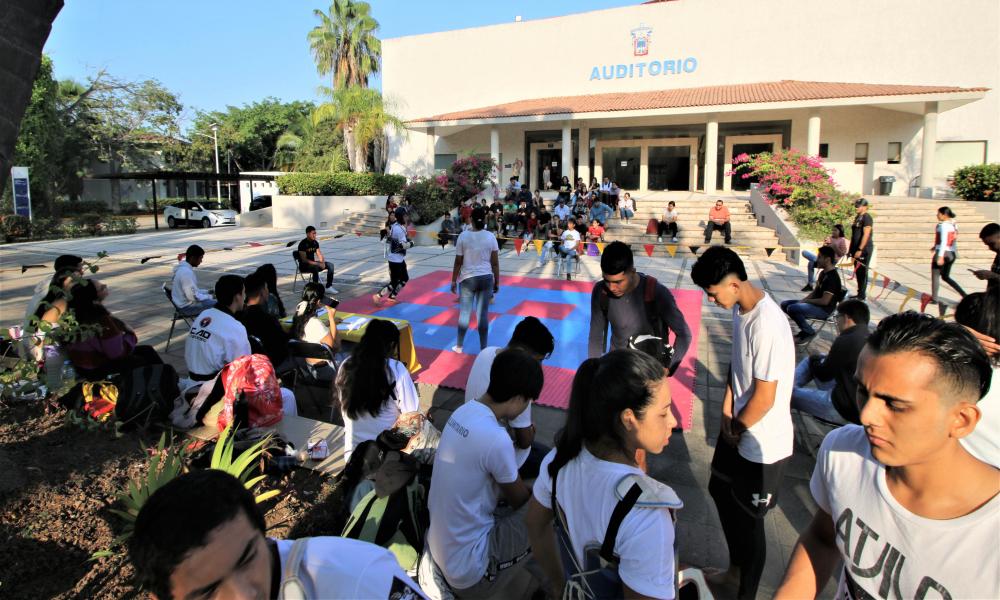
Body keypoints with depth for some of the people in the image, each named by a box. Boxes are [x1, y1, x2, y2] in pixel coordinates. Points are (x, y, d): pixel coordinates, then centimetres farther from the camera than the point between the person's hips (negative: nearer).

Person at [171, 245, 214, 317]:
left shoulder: (183, 268, 8)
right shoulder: (186, 272, -25)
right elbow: (193, 296, -25)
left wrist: (208, 292, 10)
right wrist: (210, 297, -13)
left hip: (185, 302, 10)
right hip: (187, 307, -10)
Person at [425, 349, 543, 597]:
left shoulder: (463, 411, -3)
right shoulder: (497, 439, -29)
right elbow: (519, 499, -8)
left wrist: (525, 488, 13)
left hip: (439, 546, 8)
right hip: (466, 568, -8)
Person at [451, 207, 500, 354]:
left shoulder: (463, 236, -7)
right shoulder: (490, 237, -3)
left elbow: (458, 262, -4)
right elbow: (495, 263, -1)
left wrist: (453, 281, 5)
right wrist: (497, 282, 9)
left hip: (468, 279, -1)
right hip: (486, 278, 1)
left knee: (464, 313, 11)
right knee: (483, 314, 6)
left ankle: (459, 346, 23)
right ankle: (483, 348, 13)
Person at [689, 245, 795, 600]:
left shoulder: (767, 325, -30)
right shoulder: (740, 308, -2)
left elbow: (764, 398, -25)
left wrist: (736, 429, -9)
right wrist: (727, 413, 1)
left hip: (763, 445, -9)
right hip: (737, 429, 9)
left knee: (748, 518, 8)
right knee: (721, 490, 25)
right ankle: (736, 568, 49)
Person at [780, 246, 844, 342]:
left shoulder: (832, 277, -22)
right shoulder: (823, 273, 8)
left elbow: (824, 301, -25)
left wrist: (806, 301, -13)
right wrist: (803, 300, 1)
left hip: (824, 309, -10)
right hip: (816, 304, 10)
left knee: (792, 308, -28)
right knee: (784, 304, 4)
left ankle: (809, 332, -7)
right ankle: (805, 328, 8)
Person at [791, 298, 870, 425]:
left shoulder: (847, 341, -23)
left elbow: (823, 374, -8)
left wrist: (815, 360, 11)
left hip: (845, 409, -9)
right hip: (858, 403, 9)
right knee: (812, 360, 18)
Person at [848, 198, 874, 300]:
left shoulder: (867, 218, -12)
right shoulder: (857, 217, 15)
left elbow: (866, 235, -19)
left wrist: (860, 250, -23)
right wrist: (851, 249, 19)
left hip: (864, 250, -9)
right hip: (857, 249, 9)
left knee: (862, 272, -4)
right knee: (857, 272, 12)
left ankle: (862, 295, 1)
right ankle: (859, 293, 20)